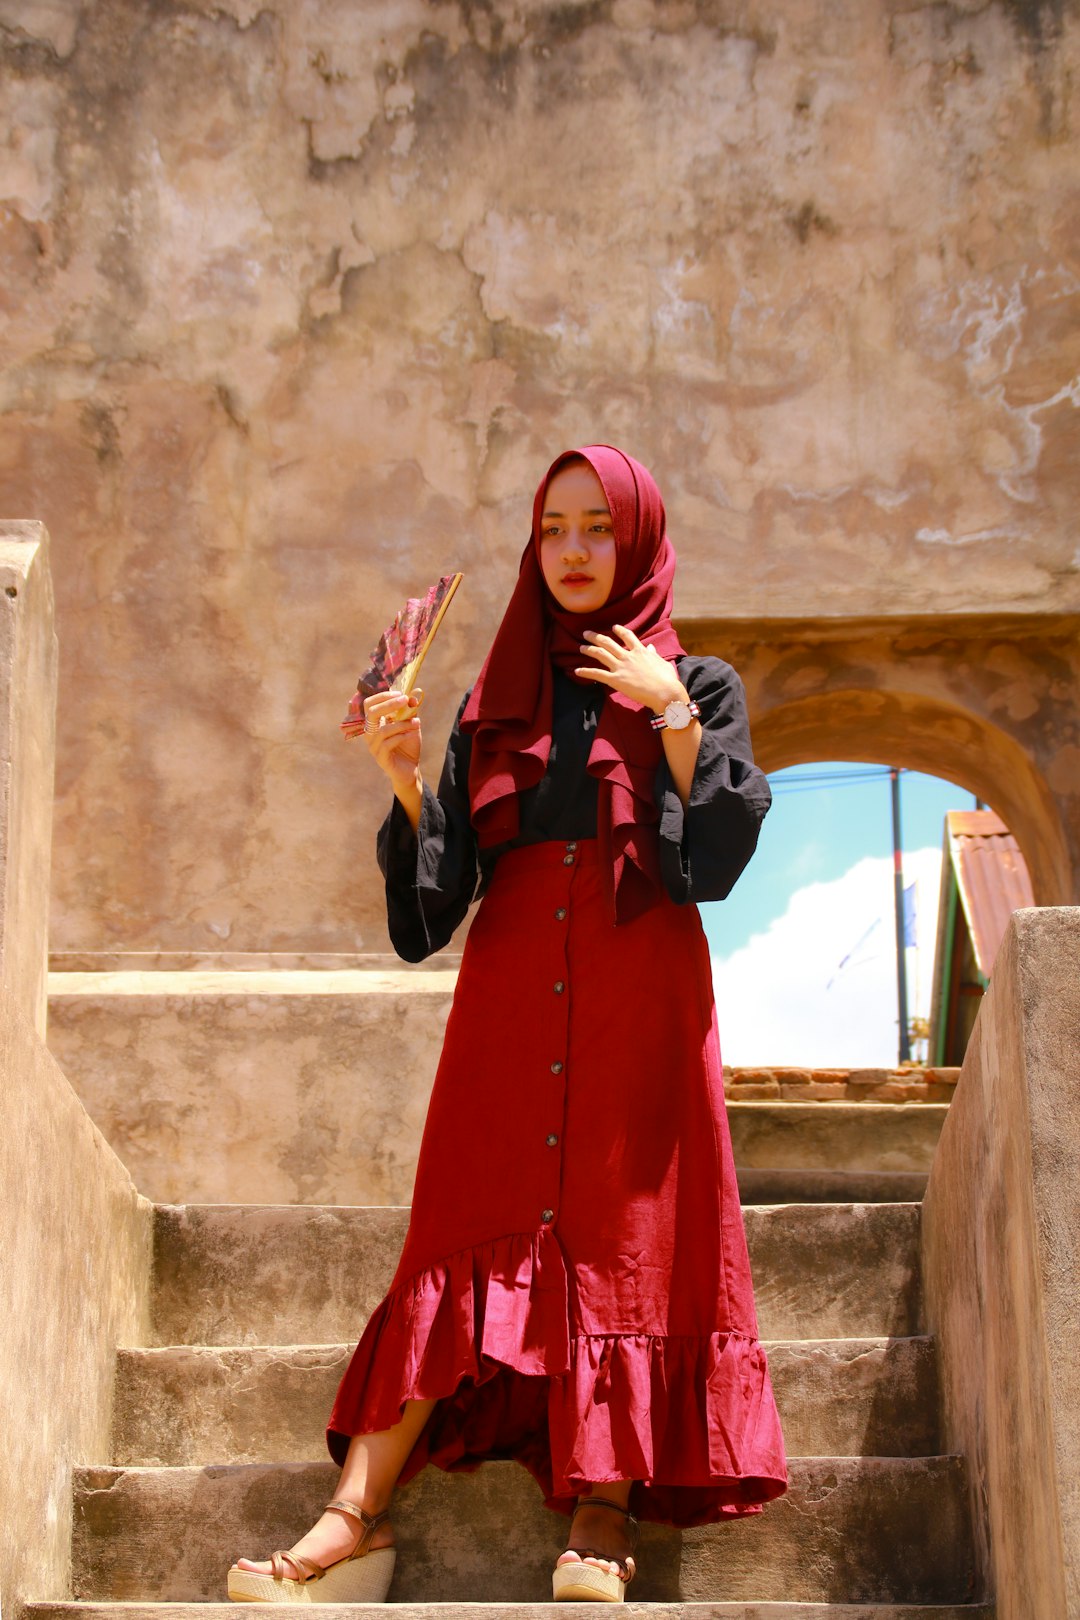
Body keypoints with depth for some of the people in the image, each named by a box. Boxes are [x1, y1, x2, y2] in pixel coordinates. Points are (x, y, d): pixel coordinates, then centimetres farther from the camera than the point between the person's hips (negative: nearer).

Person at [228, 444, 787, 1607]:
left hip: (640, 1001, -2)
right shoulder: (496, 707, 16)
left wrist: (671, 715, -11)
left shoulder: (699, 689, 10)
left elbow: (716, 856, -5)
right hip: (511, 1003, 2)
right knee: (474, 1234, -5)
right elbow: (437, 890, 7)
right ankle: (358, 1513, -10)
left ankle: (605, 1513, -4)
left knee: (628, 1238, -7)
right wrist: (404, 780, -9)